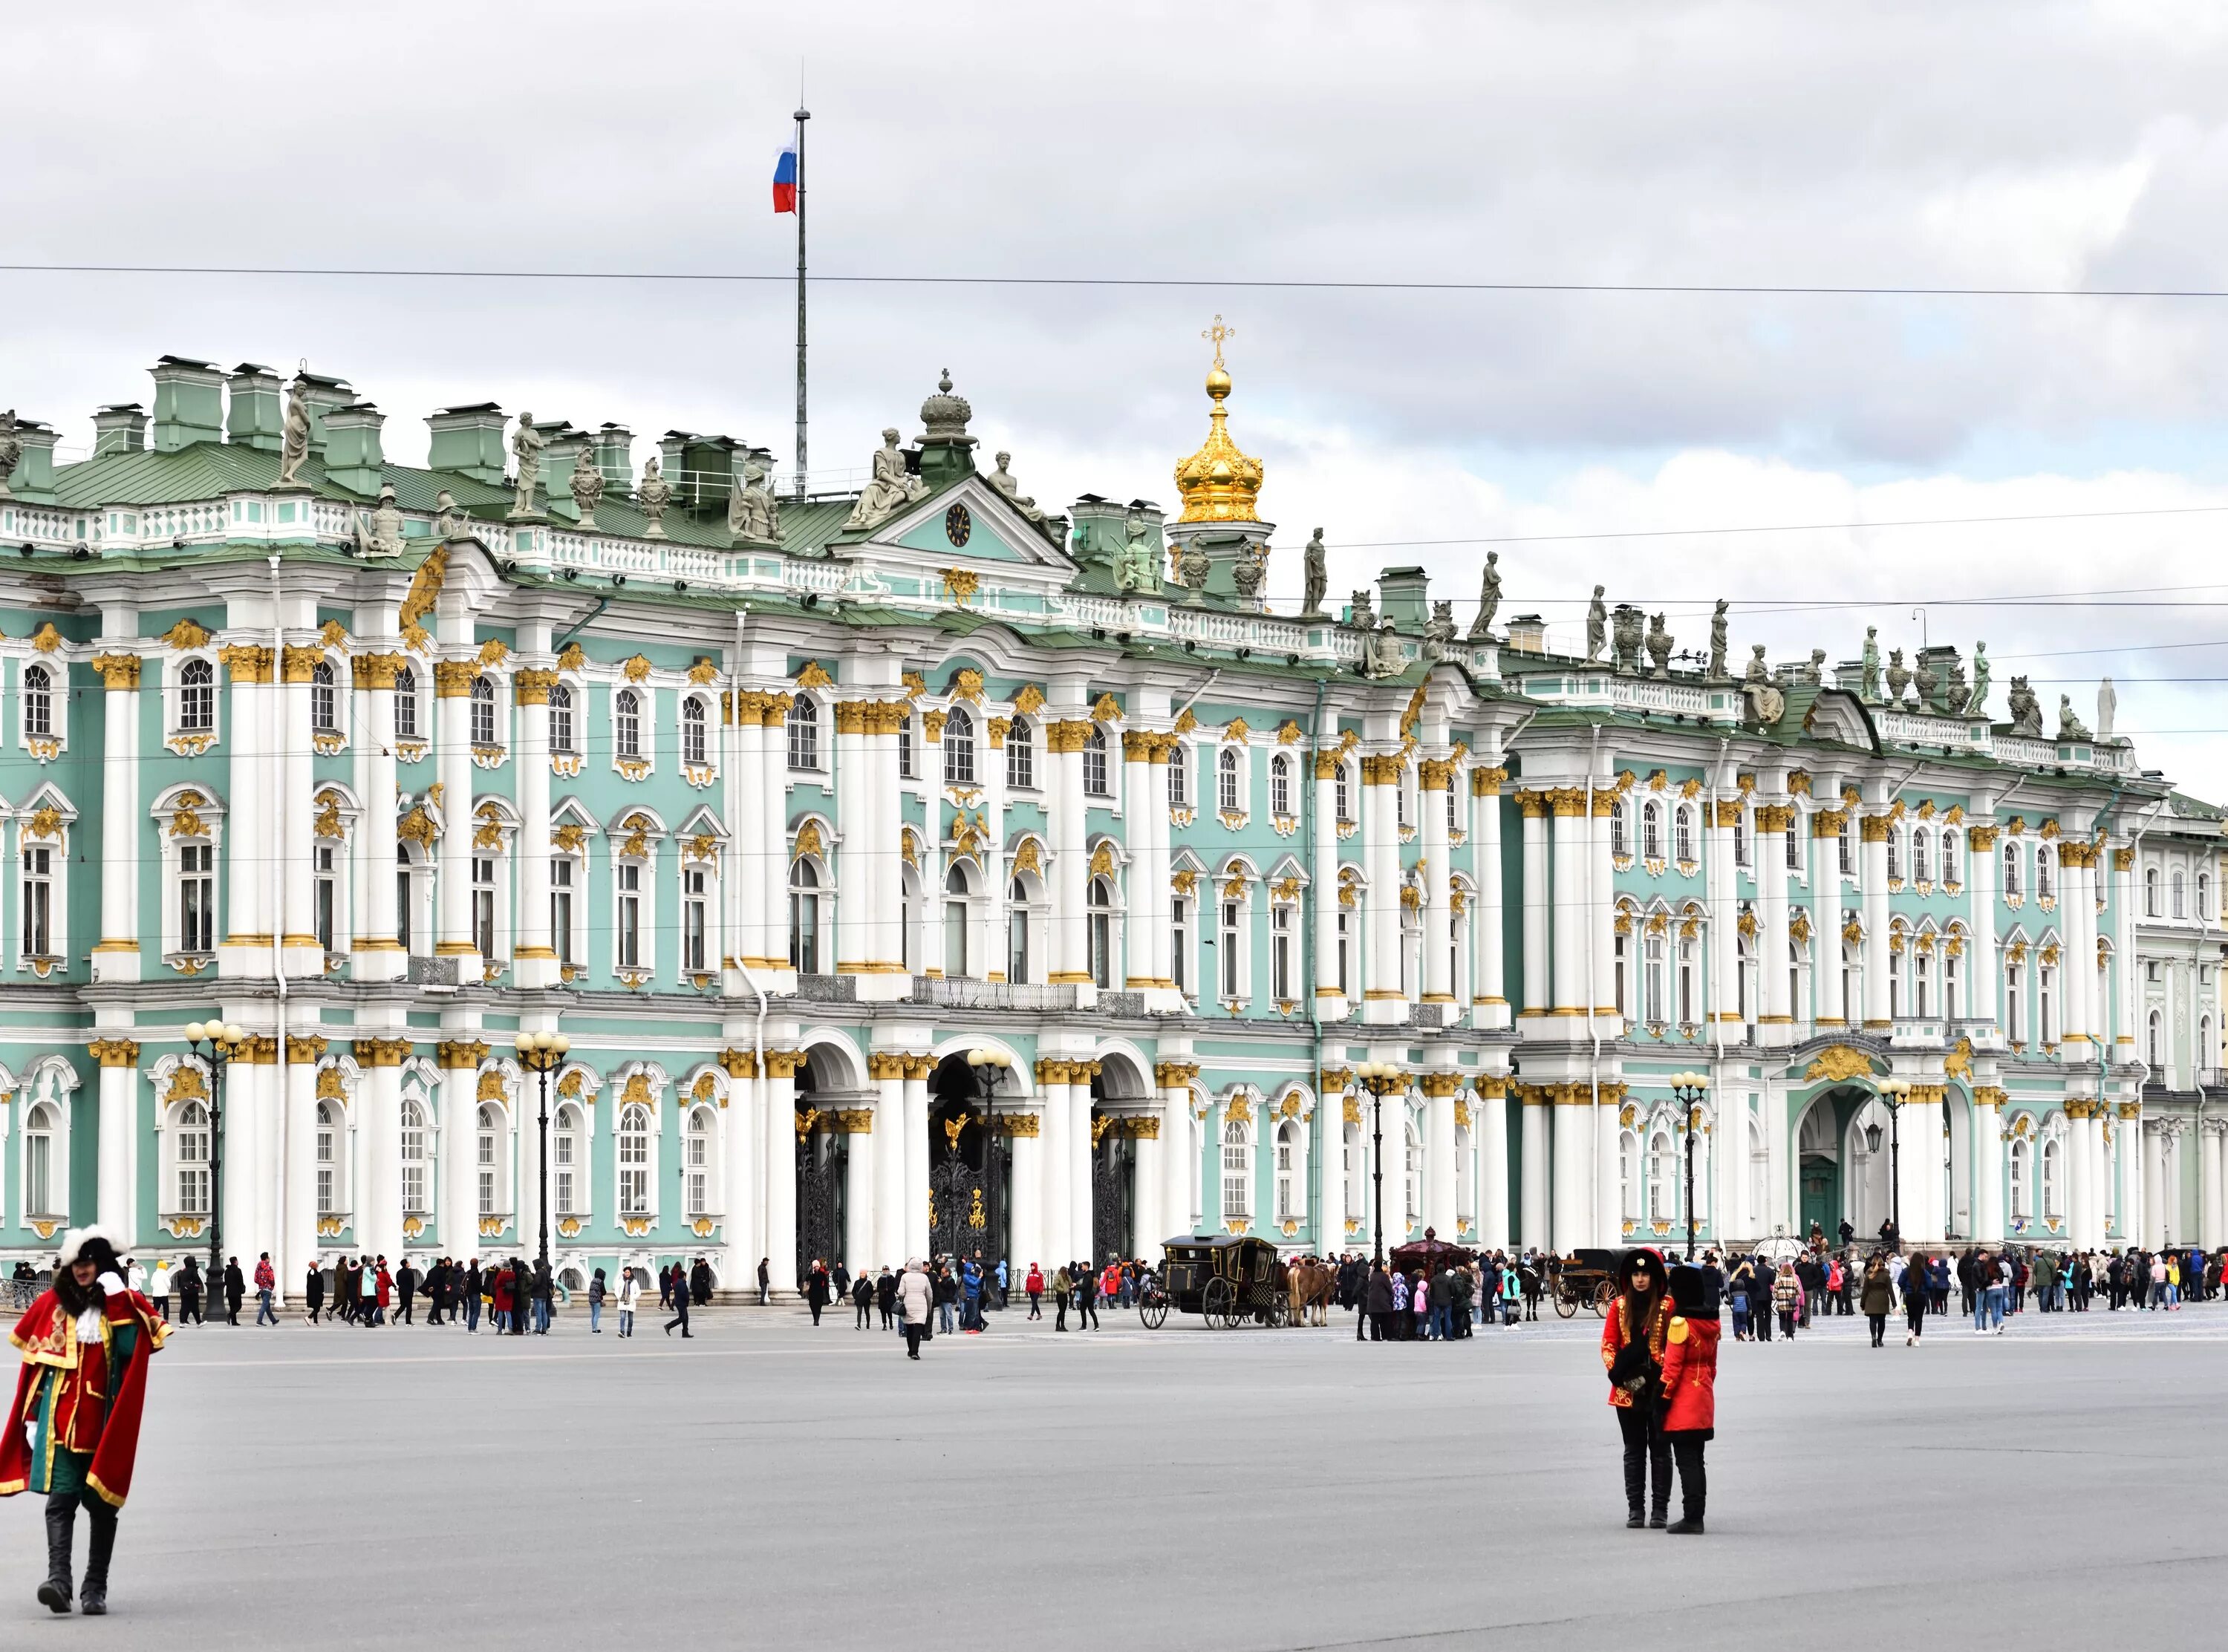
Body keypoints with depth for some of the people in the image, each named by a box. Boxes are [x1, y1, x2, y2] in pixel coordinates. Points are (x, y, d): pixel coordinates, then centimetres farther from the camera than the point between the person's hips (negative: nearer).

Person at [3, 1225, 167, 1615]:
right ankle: (58, 1578, -24)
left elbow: (131, 1349, -12)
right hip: (60, 1417, 1)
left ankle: (95, 1588, 9)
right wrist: (35, 1416, 10)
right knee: (60, 1497, -13)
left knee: (102, 1501, 3)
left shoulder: (124, 1305, 5)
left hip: (104, 1419, -1)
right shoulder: (53, 1303, 10)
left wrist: (118, 1303, -16)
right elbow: (36, 1362, 13)